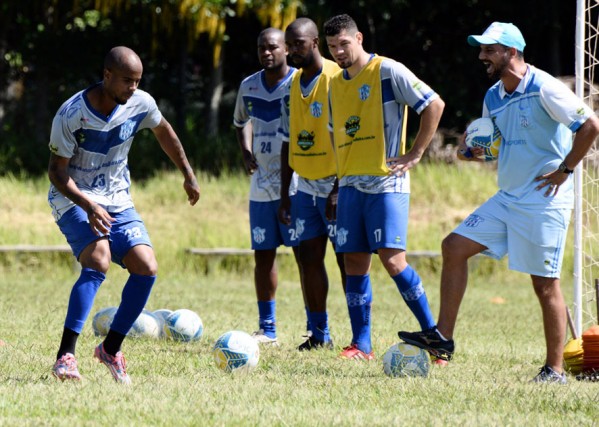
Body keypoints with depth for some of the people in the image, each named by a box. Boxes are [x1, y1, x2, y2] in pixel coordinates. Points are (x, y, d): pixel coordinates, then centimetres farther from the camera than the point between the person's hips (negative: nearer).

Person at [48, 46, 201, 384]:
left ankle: (111, 349, 5)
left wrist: (189, 175, 19)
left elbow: (163, 131, 14)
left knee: (147, 268, -11)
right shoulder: (72, 114, -22)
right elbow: (57, 170, -18)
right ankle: (65, 355, -30)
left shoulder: (141, 104, -9)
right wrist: (88, 205, -33)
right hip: (74, 199, -5)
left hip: (117, 201, 5)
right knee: (98, 260, -30)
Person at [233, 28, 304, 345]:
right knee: (263, 254, 7)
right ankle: (267, 328, 14)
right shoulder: (248, 87, 10)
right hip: (261, 184, 5)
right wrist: (246, 152, 10)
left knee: (304, 253, -7)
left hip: (296, 184, -5)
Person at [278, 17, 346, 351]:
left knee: (348, 260, -5)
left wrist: (340, 190, -19)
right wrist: (285, 194, 13)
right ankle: (319, 334, 11)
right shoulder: (292, 86, 10)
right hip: (305, 186, 7)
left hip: (336, 186, -7)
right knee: (310, 258, 4)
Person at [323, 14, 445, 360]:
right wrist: (338, 183, 19)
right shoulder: (336, 84, 15)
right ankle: (361, 345, 8)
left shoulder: (388, 72, -7)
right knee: (354, 262, 4)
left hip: (387, 182, -7)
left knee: (392, 258, -15)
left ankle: (433, 334, -5)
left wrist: (414, 155, -11)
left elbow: (435, 105, -10)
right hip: (351, 185, 7)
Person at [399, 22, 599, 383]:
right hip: (508, 197, 8)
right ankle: (443, 337, 5)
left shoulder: (544, 89, -14)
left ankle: (555, 369, 3)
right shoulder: (493, 98, 11)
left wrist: (565, 169, -16)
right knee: (455, 246, 1)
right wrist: (472, 149, 2)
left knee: (545, 283, -4)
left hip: (544, 200, -8)